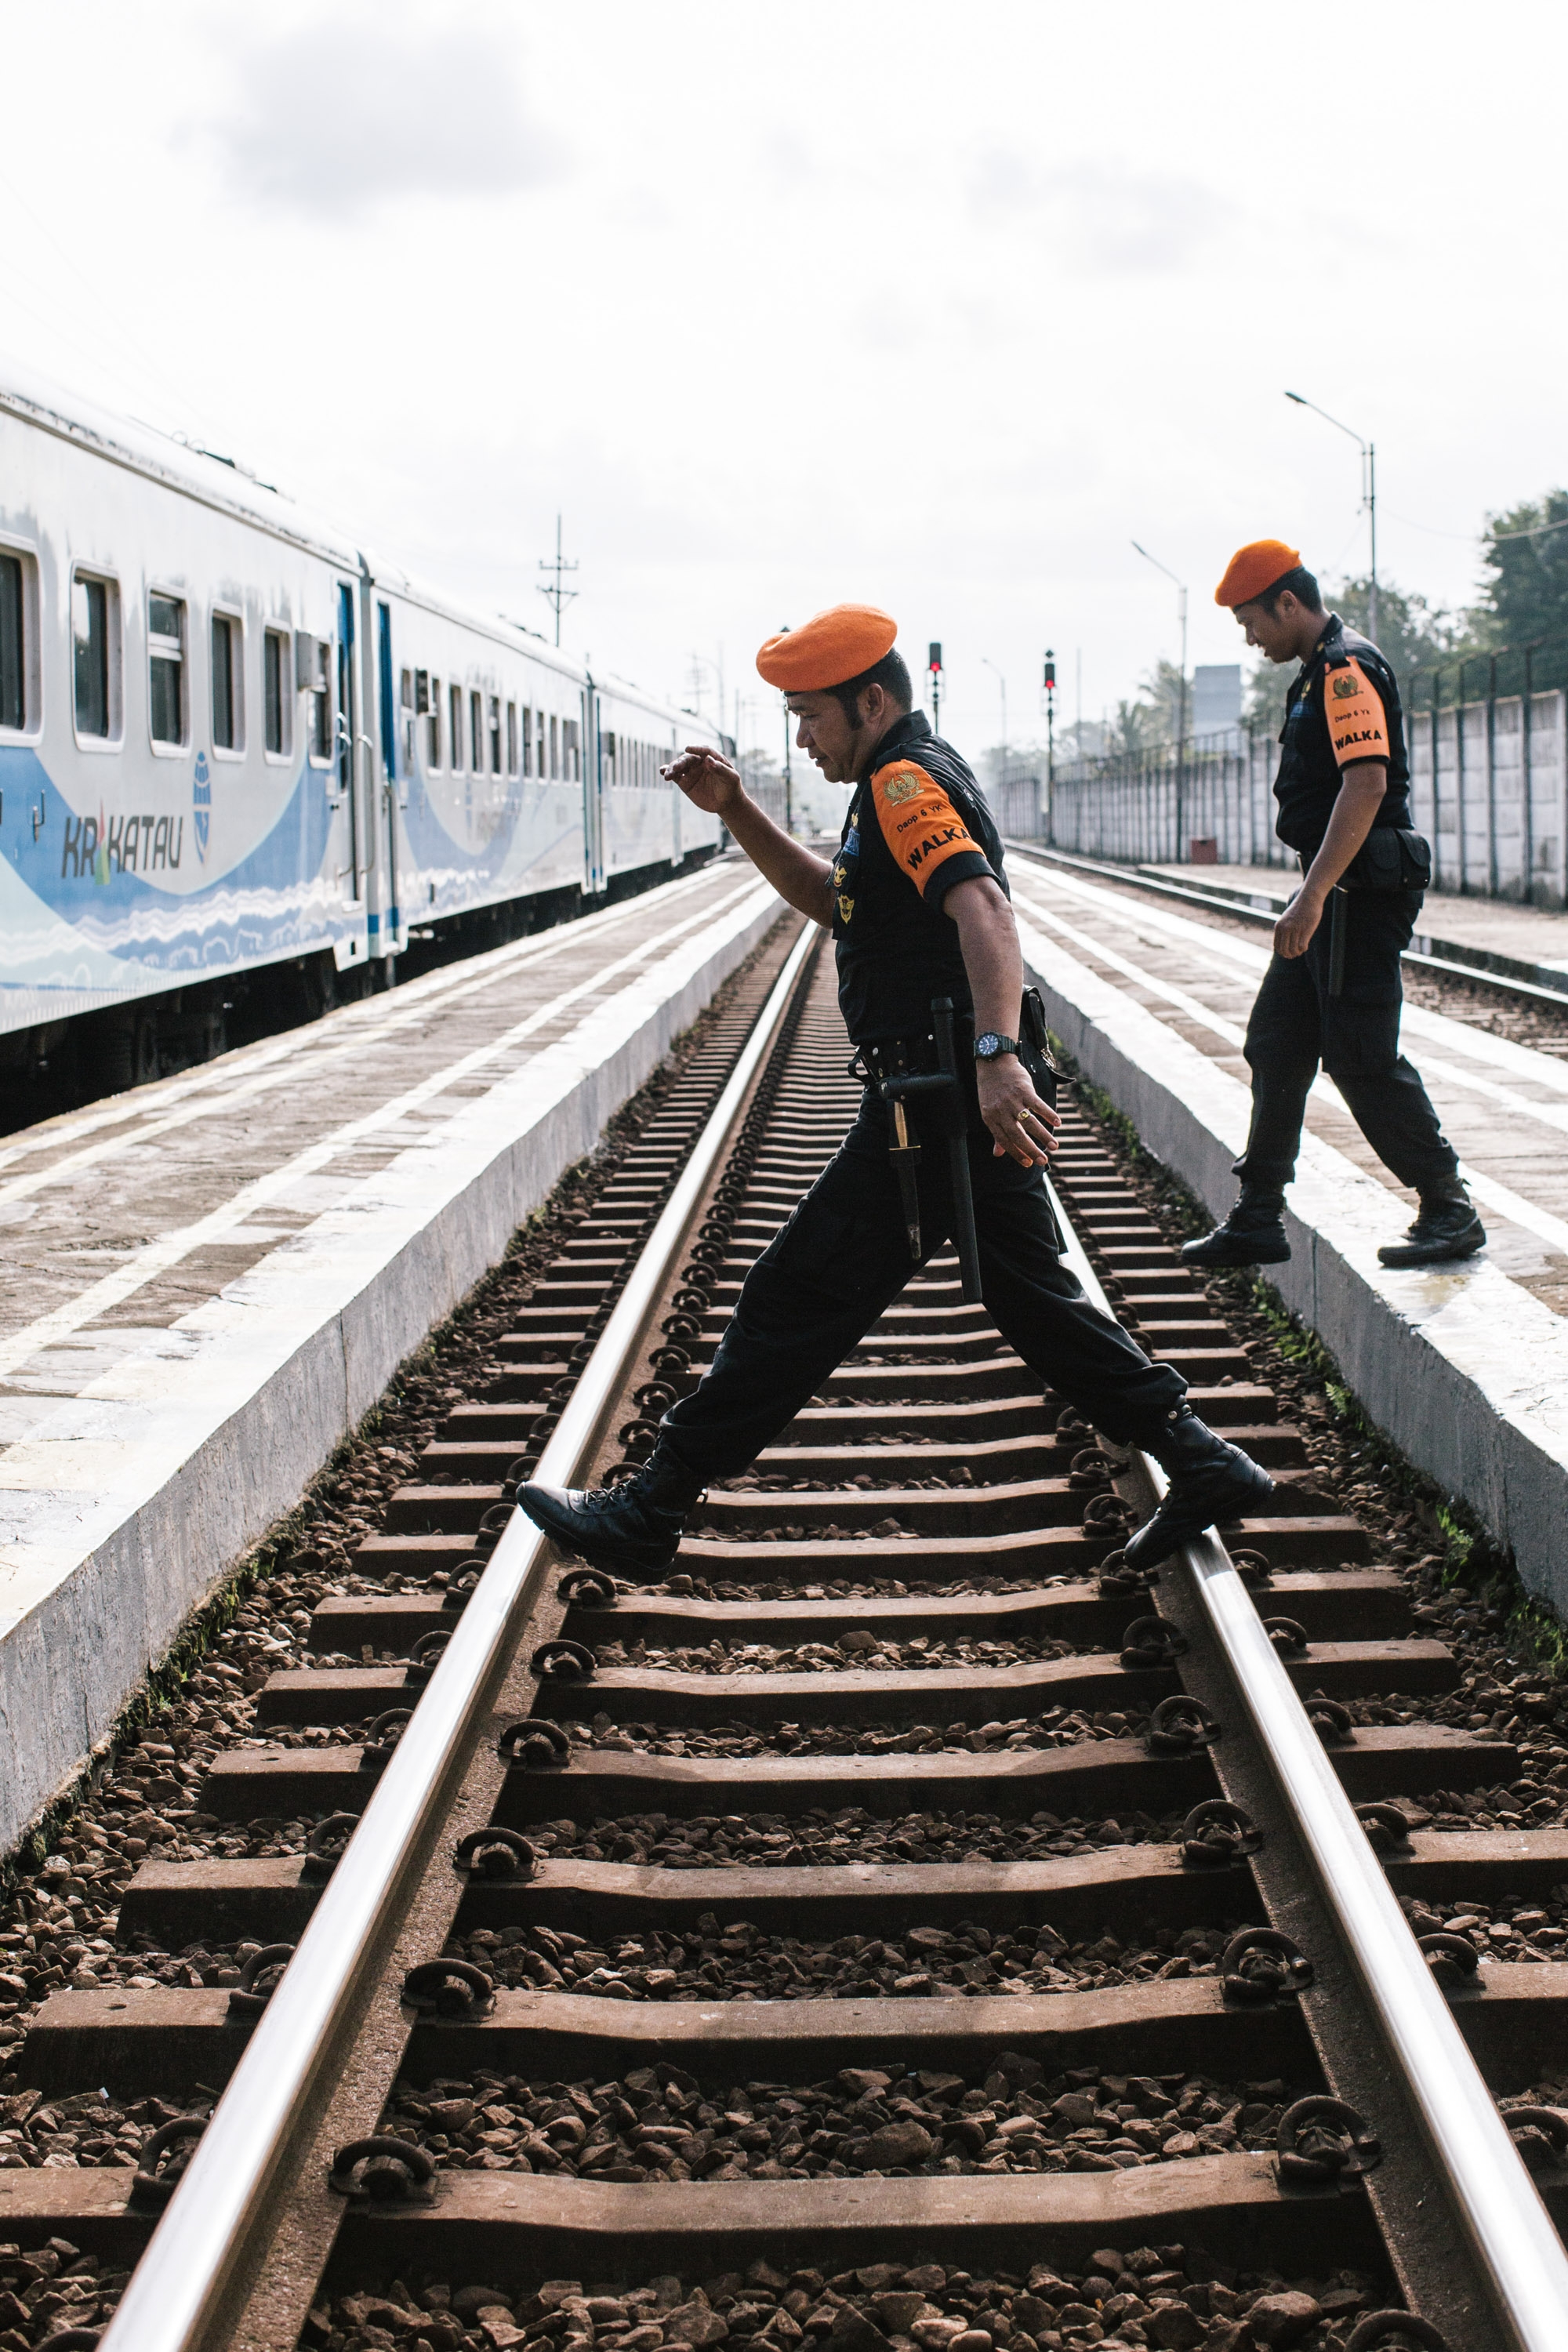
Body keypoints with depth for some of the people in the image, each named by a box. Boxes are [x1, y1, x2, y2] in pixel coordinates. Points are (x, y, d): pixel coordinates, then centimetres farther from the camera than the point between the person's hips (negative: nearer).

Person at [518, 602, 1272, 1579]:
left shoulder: (904, 780, -13)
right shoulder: (923, 774, 19)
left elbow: (982, 906, -29)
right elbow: (832, 900, 29)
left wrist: (996, 1054, -42)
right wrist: (737, 810, 16)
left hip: (935, 1107, -10)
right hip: (978, 1097, 10)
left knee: (798, 1301, -4)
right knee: (1036, 1298, 17)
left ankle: (647, 1514, 4)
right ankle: (1202, 1464, 18)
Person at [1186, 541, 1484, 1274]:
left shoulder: (1348, 669, -15)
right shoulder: (1321, 671, 18)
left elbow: (1366, 785, -26)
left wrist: (1313, 897, -30)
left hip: (1363, 896, -11)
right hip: (1335, 896, 11)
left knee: (1361, 1059, -7)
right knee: (1275, 1047, 11)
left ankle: (1450, 1213, 5)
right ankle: (1257, 1221, 17)